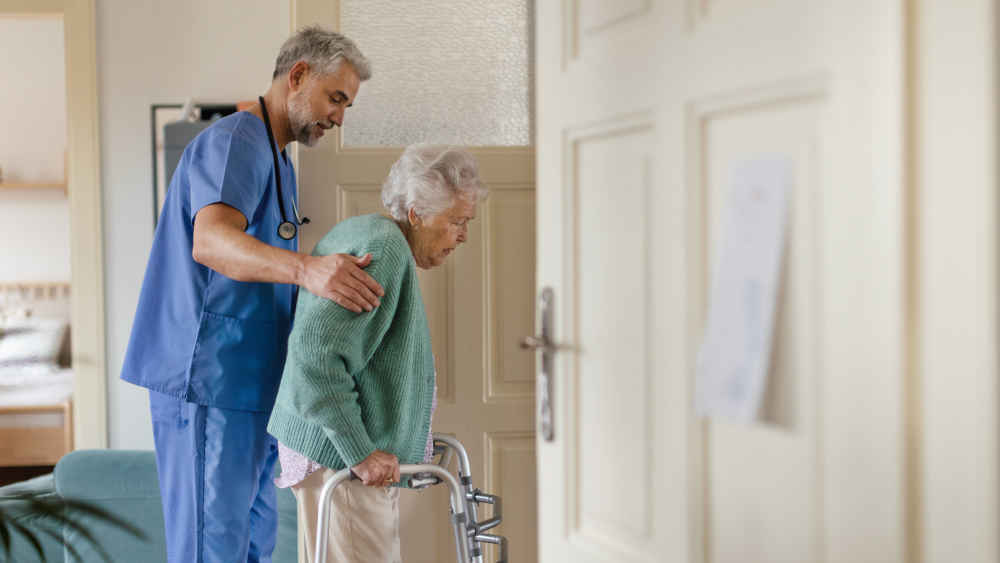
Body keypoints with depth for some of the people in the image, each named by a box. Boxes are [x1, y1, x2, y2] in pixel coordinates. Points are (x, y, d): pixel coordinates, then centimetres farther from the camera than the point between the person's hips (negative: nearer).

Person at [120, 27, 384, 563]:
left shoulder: (276, 160, 22)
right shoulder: (235, 141, -12)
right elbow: (211, 241, -32)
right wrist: (306, 268, -48)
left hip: (247, 385, 10)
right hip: (209, 382, -10)